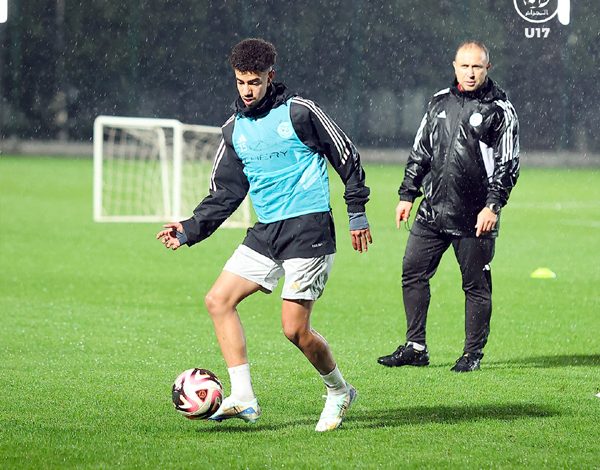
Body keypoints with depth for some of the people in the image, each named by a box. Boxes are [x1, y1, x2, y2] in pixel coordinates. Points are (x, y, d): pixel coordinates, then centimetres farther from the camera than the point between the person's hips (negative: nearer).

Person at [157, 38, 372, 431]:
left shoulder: (299, 112, -6)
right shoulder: (234, 130, 11)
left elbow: (347, 156, 0)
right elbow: (225, 192, 14)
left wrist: (357, 212, 0)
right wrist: (190, 230, 2)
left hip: (309, 228, -7)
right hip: (266, 232, 7)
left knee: (295, 328, -11)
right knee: (218, 300, -6)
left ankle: (340, 391, 15)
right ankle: (243, 398, -6)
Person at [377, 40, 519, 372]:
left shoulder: (499, 110, -2)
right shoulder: (440, 103, 12)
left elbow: (507, 164, -6)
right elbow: (419, 152, 19)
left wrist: (493, 205, -14)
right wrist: (407, 195, 15)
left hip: (475, 218, -5)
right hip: (432, 212, 5)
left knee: (476, 285, 1)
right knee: (412, 273, 4)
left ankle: (473, 353, 11)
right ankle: (415, 348, 11)